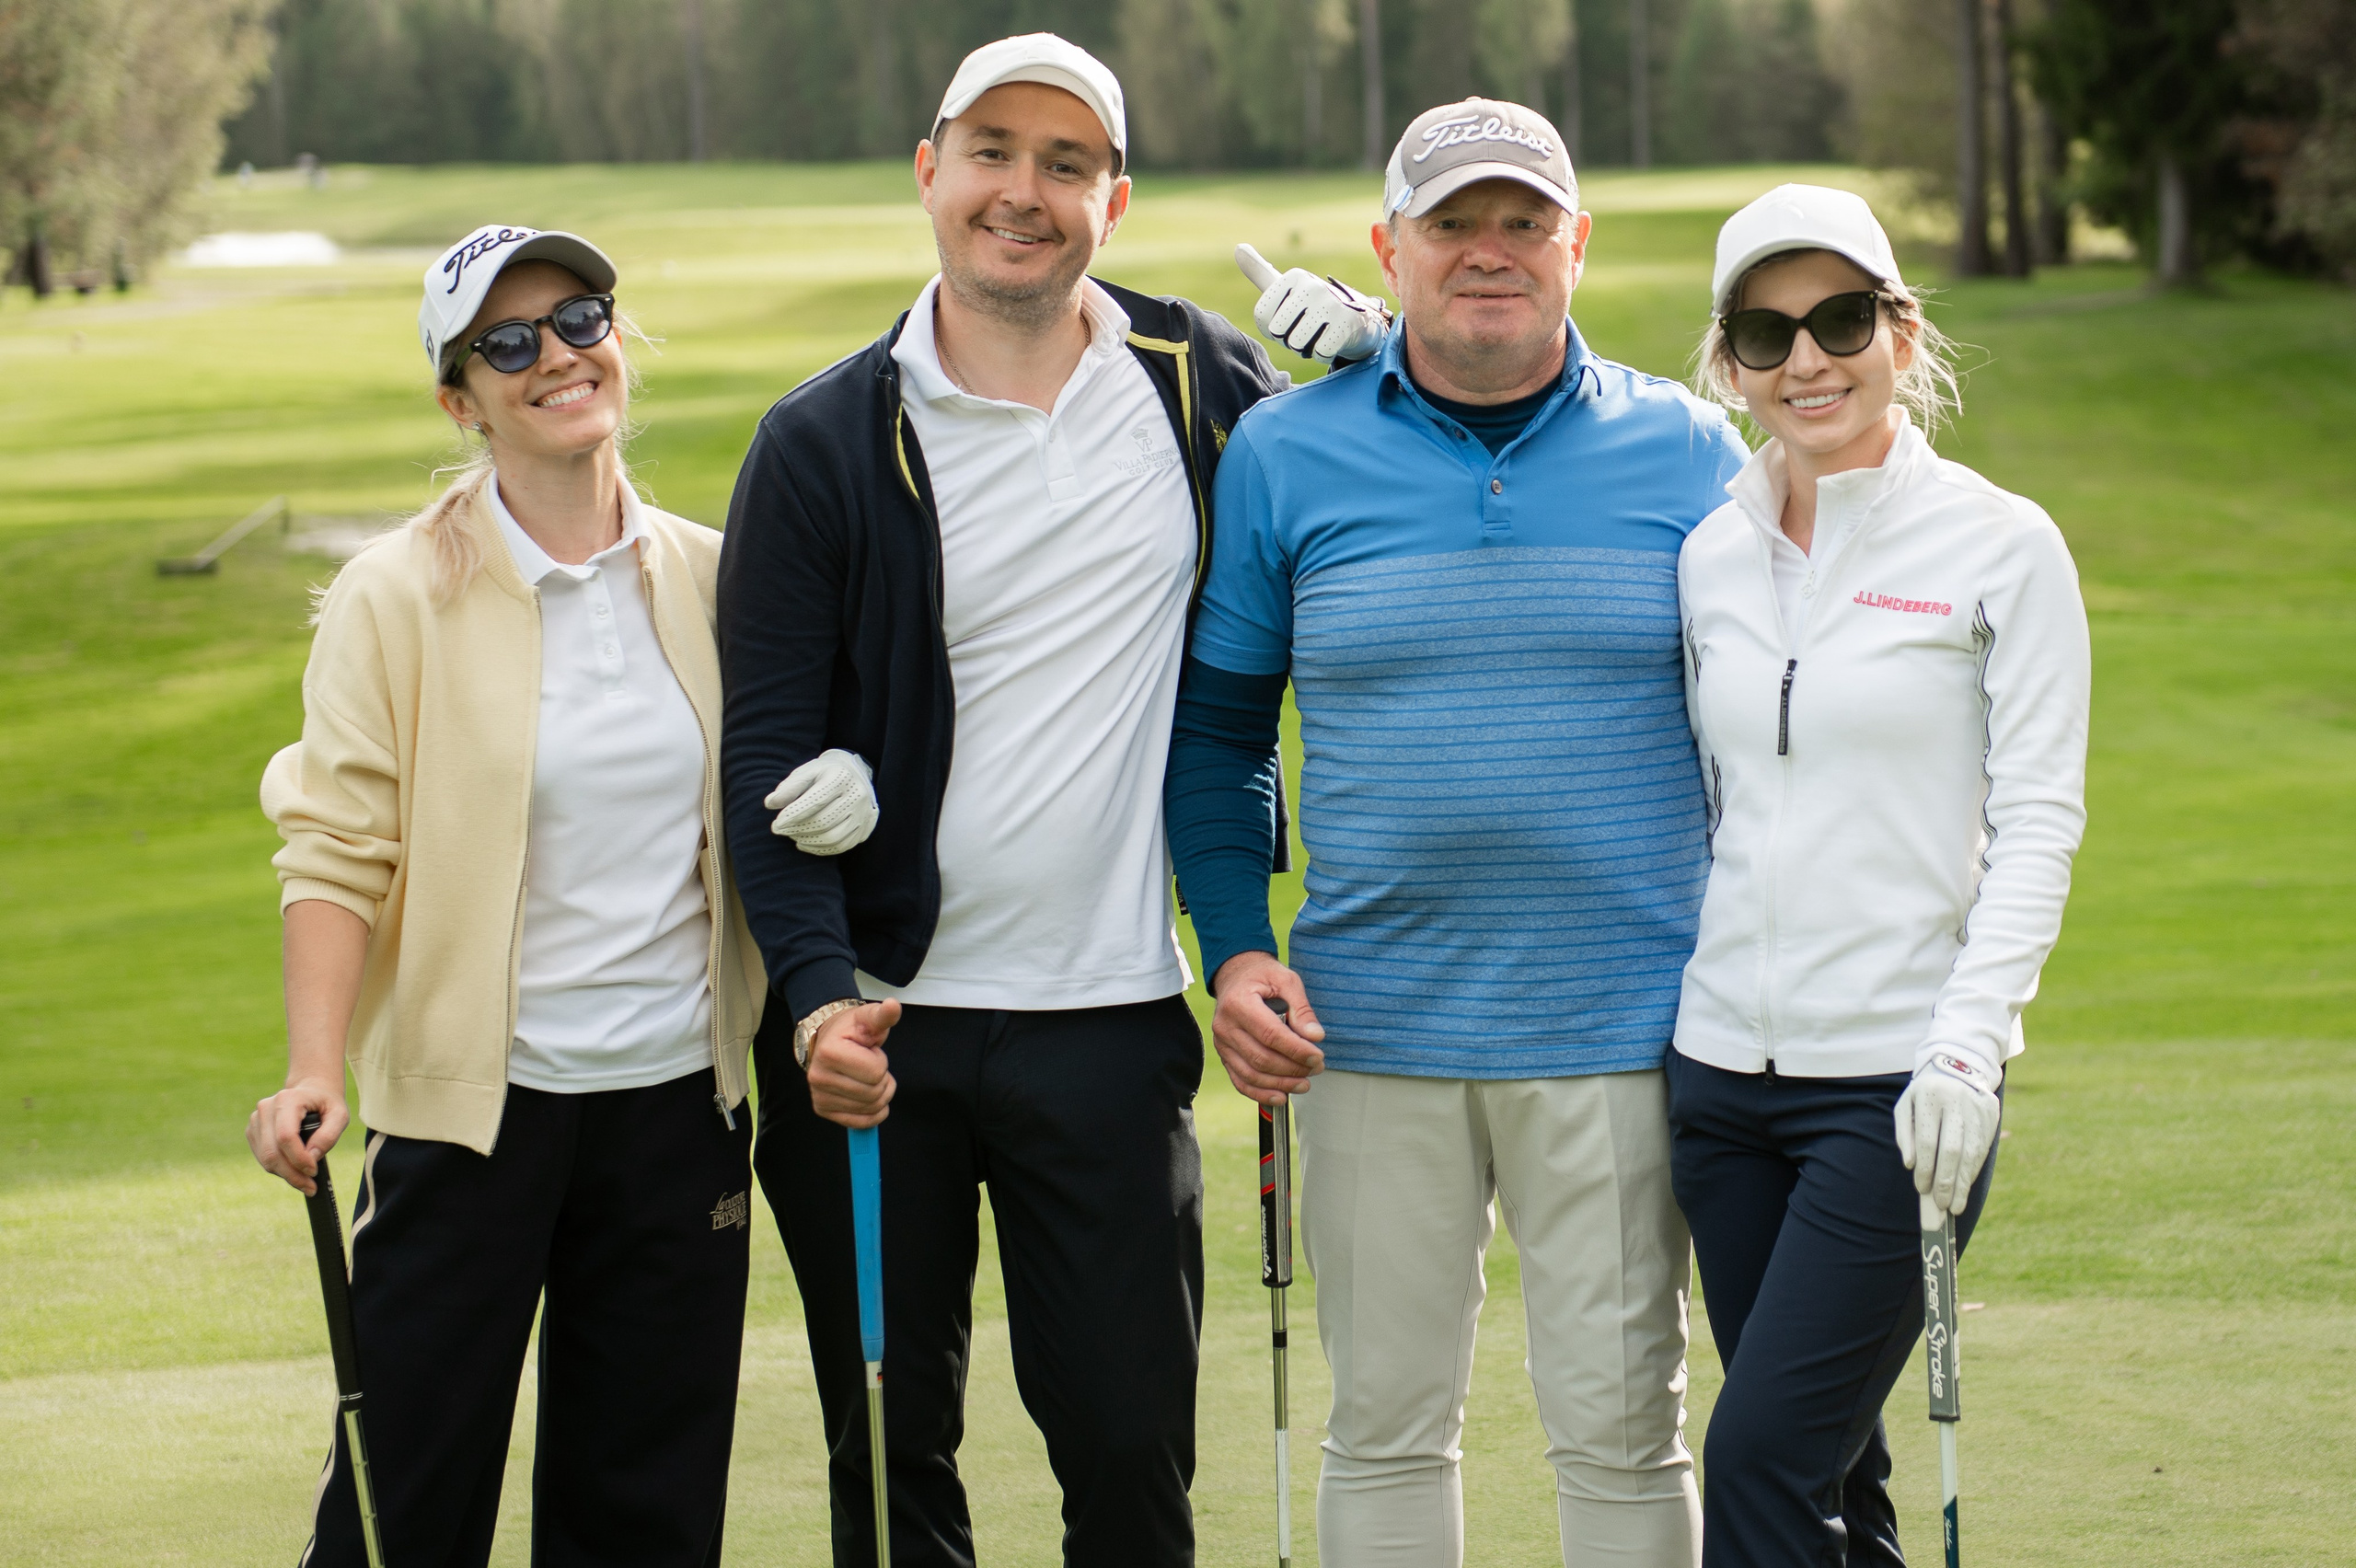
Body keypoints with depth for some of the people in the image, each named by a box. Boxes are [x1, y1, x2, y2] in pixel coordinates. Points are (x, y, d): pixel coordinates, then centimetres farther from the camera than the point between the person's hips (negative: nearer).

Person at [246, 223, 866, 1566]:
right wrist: (314, 1075, -20)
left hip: (679, 1100, 3)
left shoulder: (710, 578, 6)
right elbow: (338, 852, -9)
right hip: (472, 1102, -3)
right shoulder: (398, 597, -4)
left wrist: (836, 800, -2)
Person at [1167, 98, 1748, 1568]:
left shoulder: (1686, 453, 3)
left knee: (1621, 1428, 2)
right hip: (1374, 1035, 1)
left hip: (1617, 1030, -1)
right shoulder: (1285, 454, 4)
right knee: (1386, 1426, 8)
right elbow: (1217, 721, 11)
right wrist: (1237, 948, -1)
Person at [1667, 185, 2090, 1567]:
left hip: (1901, 1084, -5)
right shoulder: (1711, 557, 9)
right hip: (1726, 1072, 5)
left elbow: (2038, 822, -5)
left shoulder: (2002, 546, -3)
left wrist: (1968, 1041, -17)